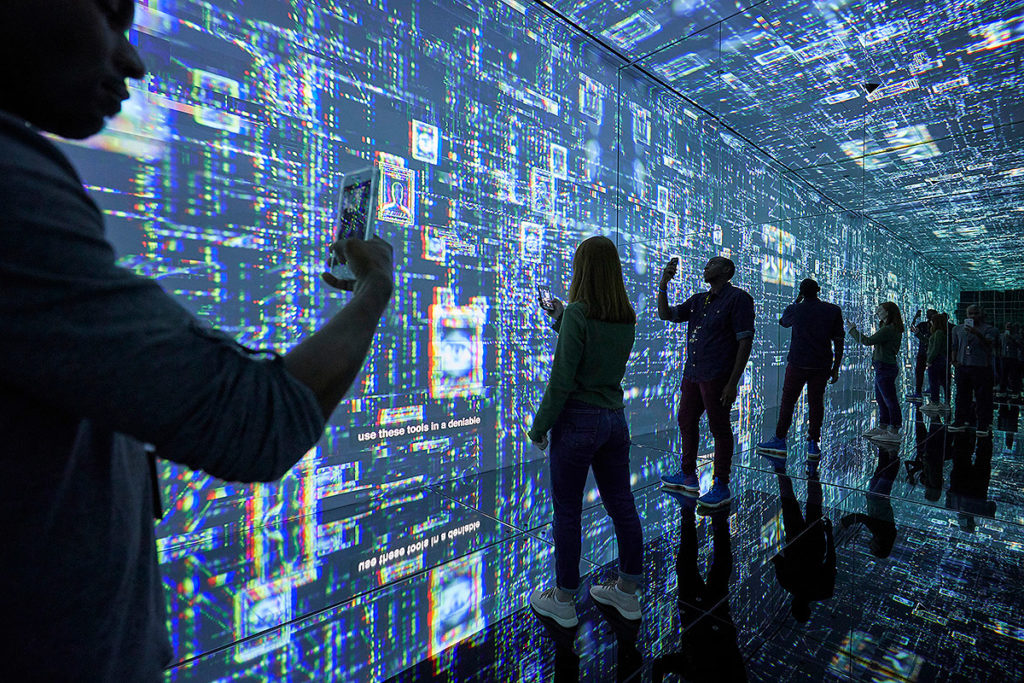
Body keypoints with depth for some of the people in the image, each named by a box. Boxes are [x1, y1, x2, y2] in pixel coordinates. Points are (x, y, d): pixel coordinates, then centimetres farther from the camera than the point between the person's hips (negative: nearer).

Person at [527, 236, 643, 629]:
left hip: (578, 419, -7)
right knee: (621, 505, 16)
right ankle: (627, 592, 34)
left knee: (567, 511, 8)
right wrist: (561, 319, 19)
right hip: (615, 419, 7)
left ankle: (563, 601, 25)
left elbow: (562, 378, -17)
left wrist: (539, 425, -8)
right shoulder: (627, 317, 5)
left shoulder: (579, 313, -16)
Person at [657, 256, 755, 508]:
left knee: (719, 429, 2)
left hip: (717, 377, -8)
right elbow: (666, 314, 12)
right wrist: (663, 284, -2)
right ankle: (688, 477, 32)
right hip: (692, 374, 8)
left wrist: (733, 383, -18)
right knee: (686, 422, 16)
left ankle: (721, 487, 17)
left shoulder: (737, 298, -8)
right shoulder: (698, 300, 14)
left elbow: (745, 342, -12)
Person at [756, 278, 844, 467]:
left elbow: (783, 321, 22)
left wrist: (797, 301, 26)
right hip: (822, 365, 2)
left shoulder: (795, 310, -2)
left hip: (798, 363, -2)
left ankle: (780, 441, 8)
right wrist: (836, 368, 9)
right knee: (816, 403, 8)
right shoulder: (833, 310, 3)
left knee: (788, 401, 5)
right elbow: (838, 342, 3)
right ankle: (814, 444, 11)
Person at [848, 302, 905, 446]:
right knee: (881, 399, 17)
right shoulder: (891, 328, 15)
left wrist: (852, 330, -12)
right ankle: (882, 427, 27)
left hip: (885, 368, -11)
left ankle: (894, 432, -1)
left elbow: (868, 341, -21)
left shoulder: (888, 329, -17)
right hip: (882, 368, 11)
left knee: (890, 400, -6)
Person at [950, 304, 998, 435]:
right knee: (962, 395, 9)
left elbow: (989, 342, -18)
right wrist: (954, 360, 6)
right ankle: (960, 422, 17)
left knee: (982, 397, -2)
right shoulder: (958, 329, 14)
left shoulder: (989, 329, 1)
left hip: (982, 367, -4)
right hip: (962, 367, 4)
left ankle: (983, 425, 3)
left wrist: (977, 333, -35)